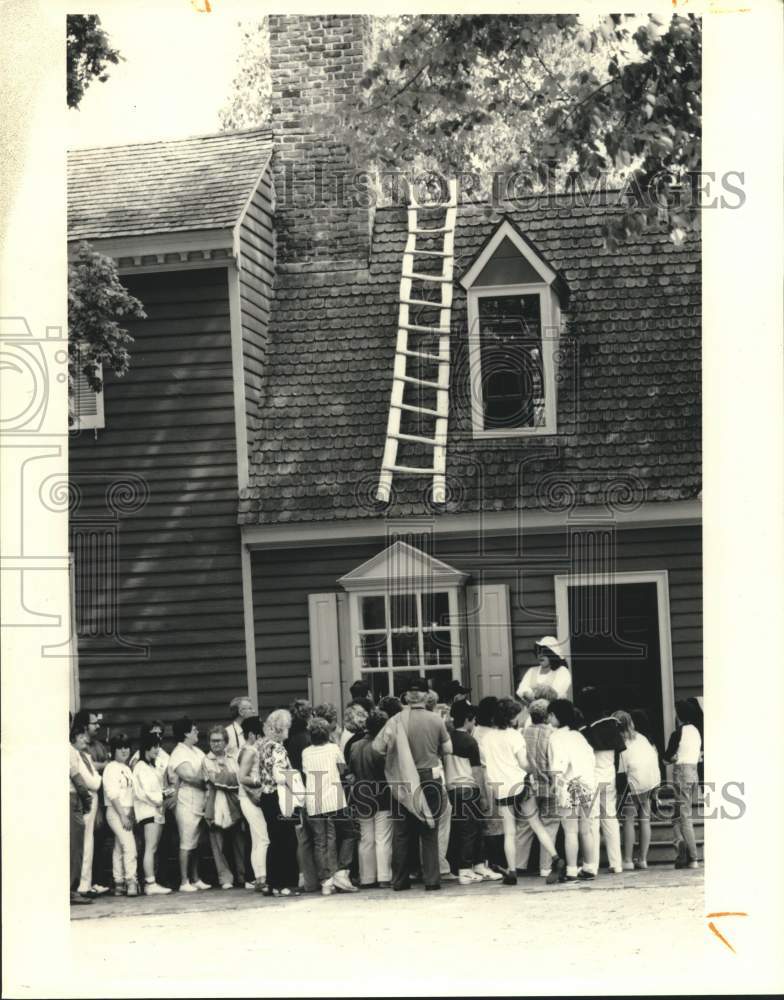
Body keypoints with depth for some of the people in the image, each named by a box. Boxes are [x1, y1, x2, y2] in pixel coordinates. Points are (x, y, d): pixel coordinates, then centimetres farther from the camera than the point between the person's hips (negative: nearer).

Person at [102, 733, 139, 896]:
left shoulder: (127, 769, 16)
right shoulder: (111, 768, -8)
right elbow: (113, 795, -14)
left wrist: (131, 815, 7)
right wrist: (123, 816, -18)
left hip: (127, 812, 8)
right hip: (115, 811, -8)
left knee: (119, 848, 9)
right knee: (129, 846, -16)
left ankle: (118, 884, 11)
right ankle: (131, 882, -17)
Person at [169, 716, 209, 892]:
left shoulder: (196, 751, 15)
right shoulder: (179, 754, -12)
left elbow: (206, 771, 16)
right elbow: (189, 776, -20)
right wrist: (206, 783, -8)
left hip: (199, 804, 8)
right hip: (186, 804, -8)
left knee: (195, 844, 13)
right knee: (187, 844, -5)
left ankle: (195, 879, 19)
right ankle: (184, 882, -1)